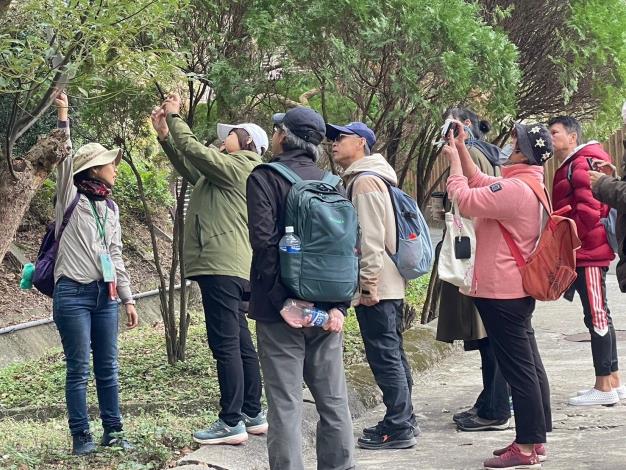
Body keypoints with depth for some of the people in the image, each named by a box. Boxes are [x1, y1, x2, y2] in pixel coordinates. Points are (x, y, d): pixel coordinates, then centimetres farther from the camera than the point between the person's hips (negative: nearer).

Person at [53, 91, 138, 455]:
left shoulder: (110, 207, 16)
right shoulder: (71, 199, -1)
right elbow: (64, 161, -17)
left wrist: (127, 297, 15)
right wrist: (63, 118, -24)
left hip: (105, 295, 6)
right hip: (74, 293, -6)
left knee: (108, 367, 8)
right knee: (79, 369, -3)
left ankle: (113, 432, 14)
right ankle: (81, 436, 2)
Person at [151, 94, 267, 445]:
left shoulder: (237, 167, -7)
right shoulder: (222, 174, 23)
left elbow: (194, 150, -11)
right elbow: (190, 168, 28)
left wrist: (175, 116, 2)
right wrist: (165, 134, 22)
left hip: (223, 268, -11)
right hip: (233, 269, 11)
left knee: (226, 346, -11)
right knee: (241, 345, 14)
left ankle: (232, 423, -11)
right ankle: (253, 415, 20)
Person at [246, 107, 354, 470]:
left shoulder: (265, 177, -5)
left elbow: (265, 242, -16)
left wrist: (282, 300, -13)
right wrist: (339, 305, 1)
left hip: (280, 308, -5)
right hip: (325, 311, 5)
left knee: (286, 405, -3)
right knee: (333, 400, 11)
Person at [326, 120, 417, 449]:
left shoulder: (365, 181, -14)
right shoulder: (362, 179, 18)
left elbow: (371, 238, -20)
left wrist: (368, 284, -21)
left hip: (376, 286, -11)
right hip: (390, 284, 11)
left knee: (384, 356, -7)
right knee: (392, 354, 15)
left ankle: (398, 428, -3)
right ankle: (403, 421, 23)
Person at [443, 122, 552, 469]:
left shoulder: (514, 189, -21)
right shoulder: (528, 185, 12)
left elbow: (465, 200, -20)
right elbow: (479, 182, 22)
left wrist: (453, 159, -7)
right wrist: (461, 149, 14)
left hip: (501, 292, -11)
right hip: (518, 288, 11)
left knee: (518, 369, -7)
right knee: (529, 364, 13)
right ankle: (535, 439, 20)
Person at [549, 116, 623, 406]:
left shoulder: (584, 163, -13)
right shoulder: (568, 167, 20)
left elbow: (589, 208, -22)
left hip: (588, 253, -10)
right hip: (582, 253, 10)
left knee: (597, 315, -7)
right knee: (598, 316, 13)